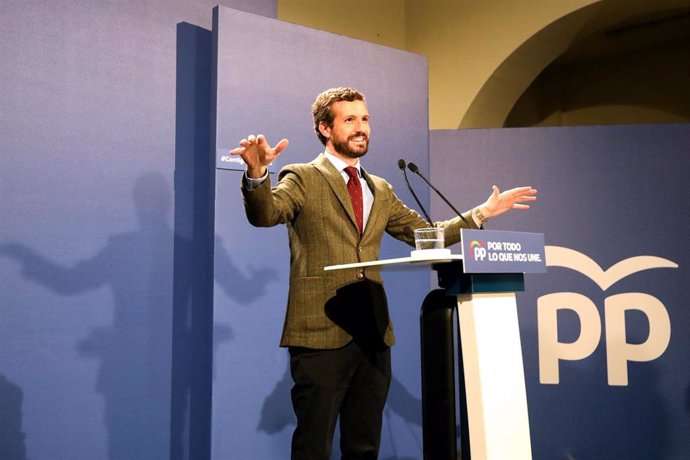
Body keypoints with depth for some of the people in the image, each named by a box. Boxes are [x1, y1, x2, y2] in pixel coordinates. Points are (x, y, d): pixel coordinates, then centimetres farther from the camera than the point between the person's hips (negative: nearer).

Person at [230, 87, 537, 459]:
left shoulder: (380, 190, 18)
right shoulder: (302, 179, -1)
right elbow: (264, 215, -18)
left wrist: (482, 213, 16)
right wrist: (257, 174, -38)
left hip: (373, 334, 6)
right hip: (321, 334, -5)